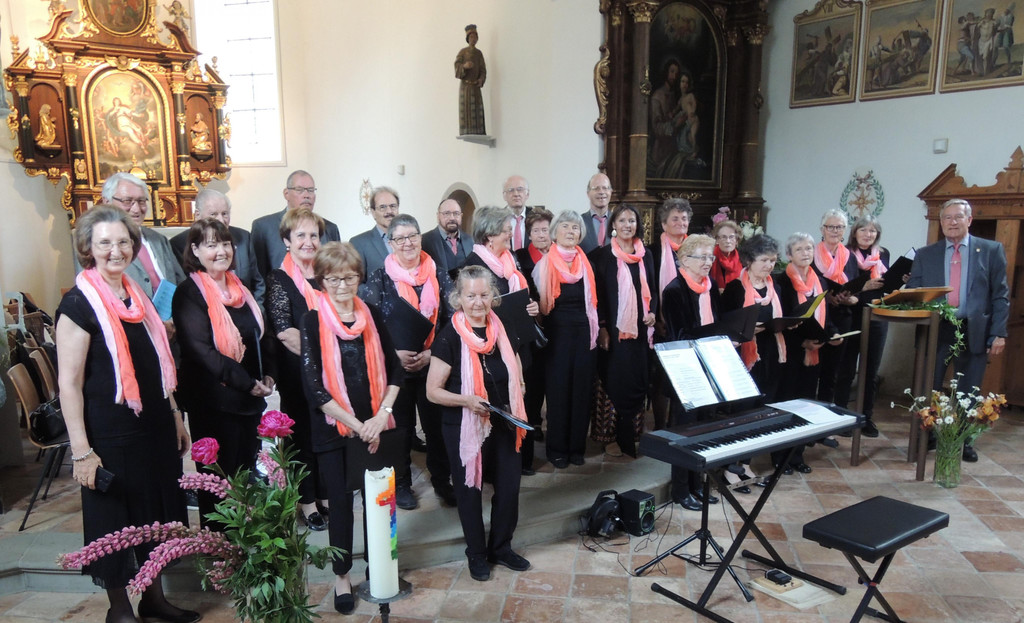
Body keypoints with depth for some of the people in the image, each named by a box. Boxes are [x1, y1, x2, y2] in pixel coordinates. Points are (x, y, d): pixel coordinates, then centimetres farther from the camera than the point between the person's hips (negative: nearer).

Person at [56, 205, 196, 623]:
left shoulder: (137, 296, 8)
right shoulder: (78, 303, -13)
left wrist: (175, 417, 14)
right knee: (116, 518, 9)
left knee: (157, 513, 16)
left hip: (155, 427, 7)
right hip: (111, 432, -7)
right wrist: (81, 451, -17)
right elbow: (69, 383, -15)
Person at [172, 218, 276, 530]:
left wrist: (268, 375, 0)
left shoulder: (239, 288, 11)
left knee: (247, 473, 15)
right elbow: (200, 350, -18)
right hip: (214, 401, -6)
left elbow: (261, 334, 16)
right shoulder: (189, 293, -10)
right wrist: (248, 383, -19)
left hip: (251, 398, 7)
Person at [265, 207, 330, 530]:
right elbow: (283, 330, -14)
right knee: (303, 434, 6)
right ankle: (307, 501, 22)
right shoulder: (279, 279, -5)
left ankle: (326, 496, 28)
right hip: (298, 373, -4)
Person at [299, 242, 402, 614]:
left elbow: (393, 369, 6)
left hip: (374, 426, 3)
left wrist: (382, 413, -8)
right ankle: (342, 575, 27)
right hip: (333, 428, -3)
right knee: (341, 500, 8)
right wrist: (356, 425, -15)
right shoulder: (313, 322, -7)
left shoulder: (371, 316, 3)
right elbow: (313, 385, -12)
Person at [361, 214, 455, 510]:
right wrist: (394, 353, -14)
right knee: (400, 427, 9)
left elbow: (451, 320, 2)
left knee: (437, 424, 7)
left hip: (434, 364, 2)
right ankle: (401, 484, 27)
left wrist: (431, 352, -10)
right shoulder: (379, 279, -2)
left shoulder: (439, 275, 3)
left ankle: (442, 480, 26)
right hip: (395, 366, -1)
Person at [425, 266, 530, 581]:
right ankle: (476, 553, 32)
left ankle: (501, 547, 33)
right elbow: (433, 391, -11)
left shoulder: (502, 331, 2)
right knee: (470, 490, 11)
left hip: (502, 425, 4)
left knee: (508, 487, 8)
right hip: (464, 428, -4)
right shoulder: (450, 337, -12)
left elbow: (516, 379, 14)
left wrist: (515, 409, -3)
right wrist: (466, 400, -26)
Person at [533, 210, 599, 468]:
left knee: (582, 387, 5)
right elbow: (537, 300, 0)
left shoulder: (585, 263, 10)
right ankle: (557, 448, 12)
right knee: (558, 388, 0)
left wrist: (596, 330, 6)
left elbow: (592, 299, 12)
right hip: (557, 331, -3)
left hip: (583, 331, 3)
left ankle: (577, 446, 17)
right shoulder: (545, 263, 0)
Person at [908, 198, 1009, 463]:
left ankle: (964, 441, 24)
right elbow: (912, 292, 5)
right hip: (936, 330, 1)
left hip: (974, 332, -1)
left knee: (968, 391, 9)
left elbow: (1000, 295, 1)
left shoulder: (992, 250, 4)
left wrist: (998, 333, -6)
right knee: (929, 388, 7)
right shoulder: (925, 254, 7)